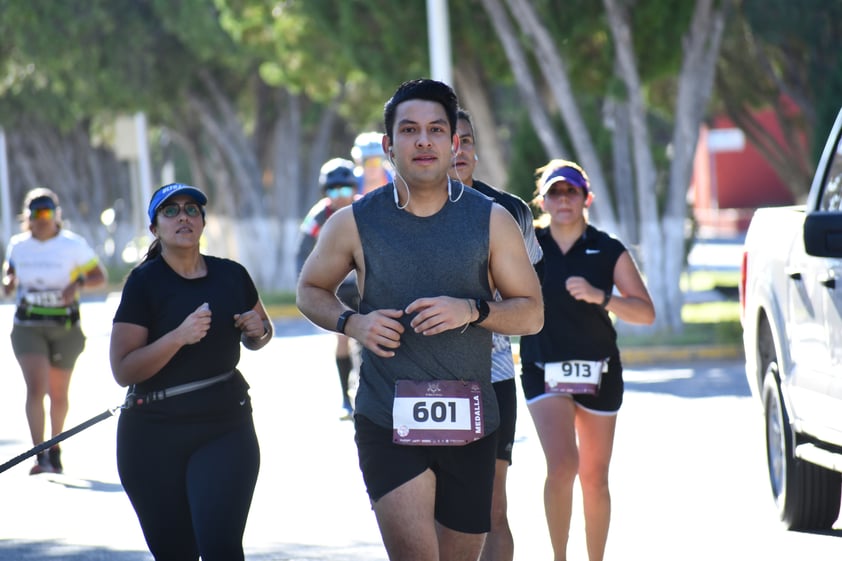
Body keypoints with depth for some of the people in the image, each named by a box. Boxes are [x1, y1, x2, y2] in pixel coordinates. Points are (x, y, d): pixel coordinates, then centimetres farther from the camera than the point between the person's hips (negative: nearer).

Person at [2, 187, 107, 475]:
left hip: (65, 327, 0)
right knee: (36, 387, -17)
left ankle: (55, 449, 35)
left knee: (58, 394, 11)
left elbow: (100, 276, -1)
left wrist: (79, 283, -21)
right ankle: (40, 457, -20)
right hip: (28, 328, 0)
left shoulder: (74, 244, -6)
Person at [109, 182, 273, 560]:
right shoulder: (144, 282, -7)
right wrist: (179, 336, -26)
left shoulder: (232, 275, 5)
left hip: (226, 429, 2)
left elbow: (256, 339, 24)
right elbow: (123, 370, -15)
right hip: (154, 437, -2)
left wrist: (257, 330, 1)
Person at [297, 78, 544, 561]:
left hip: (469, 425, 2)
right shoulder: (355, 223, 0)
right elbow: (311, 290, 15)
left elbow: (532, 313, 4)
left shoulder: (491, 220, 2)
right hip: (387, 424, -2)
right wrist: (351, 322, -6)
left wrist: (472, 311, -15)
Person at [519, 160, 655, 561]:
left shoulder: (609, 252, -2)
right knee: (562, 467, -20)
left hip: (598, 372, 1)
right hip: (544, 372, -1)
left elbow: (646, 313, -8)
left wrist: (601, 296, -22)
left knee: (594, 479, 8)